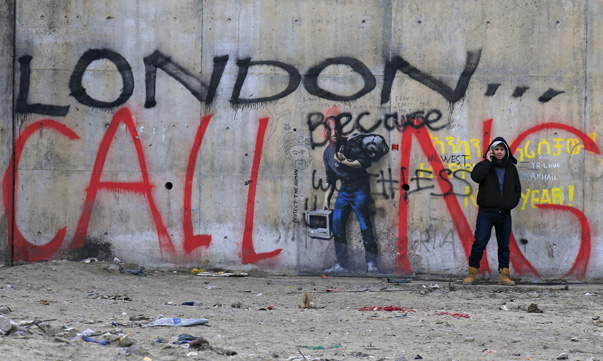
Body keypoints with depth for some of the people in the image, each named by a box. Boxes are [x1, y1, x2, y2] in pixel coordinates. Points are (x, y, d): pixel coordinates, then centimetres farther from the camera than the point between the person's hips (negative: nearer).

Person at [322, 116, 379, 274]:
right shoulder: (328, 153, 9)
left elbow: (366, 161, -16)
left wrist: (346, 162, -20)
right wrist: (327, 198, 16)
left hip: (359, 189, -6)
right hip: (344, 190, 6)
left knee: (365, 226, -8)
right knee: (337, 224, -1)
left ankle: (371, 264, -2)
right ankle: (341, 265, 4)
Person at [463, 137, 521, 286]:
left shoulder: (511, 168, 13)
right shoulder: (485, 166, 4)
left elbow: (517, 188, 19)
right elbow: (476, 177, -18)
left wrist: (512, 202, 3)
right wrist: (487, 161, -13)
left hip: (504, 213, 3)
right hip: (486, 212, -3)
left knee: (504, 246, 6)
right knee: (479, 243, -8)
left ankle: (504, 275, 10)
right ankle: (472, 273, 0)